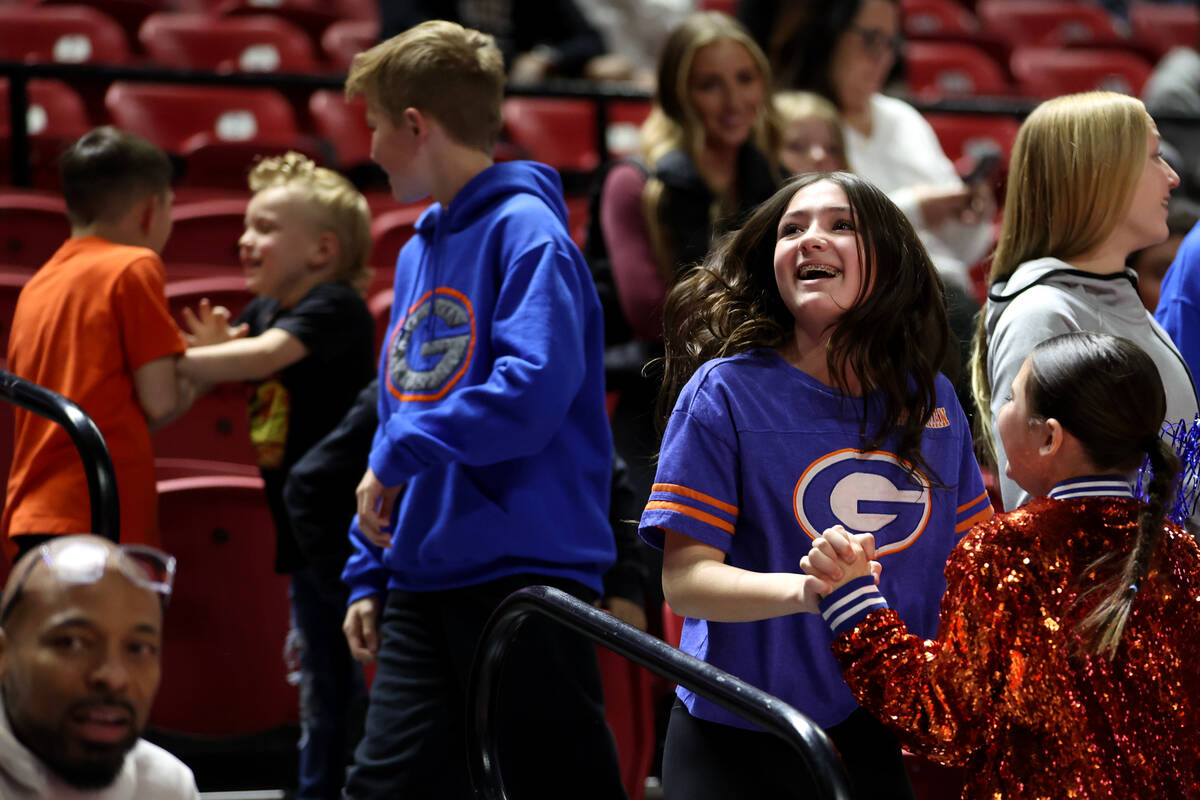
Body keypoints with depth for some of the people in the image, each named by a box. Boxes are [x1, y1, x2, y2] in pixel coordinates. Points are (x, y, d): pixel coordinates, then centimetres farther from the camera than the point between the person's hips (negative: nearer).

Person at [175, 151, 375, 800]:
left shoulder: (336, 307, -16)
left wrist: (167, 361, -26)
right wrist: (209, 349, -16)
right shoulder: (262, 310, 11)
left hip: (352, 522, -9)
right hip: (305, 527, 9)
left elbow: (262, 356, -29)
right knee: (321, 679, 18)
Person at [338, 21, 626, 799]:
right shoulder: (420, 251, 17)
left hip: (527, 571, -8)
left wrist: (402, 452, -17)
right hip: (424, 581, 8)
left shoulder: (525, 232, -10)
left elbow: (532, 390, -25)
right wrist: (368, 573, 18)